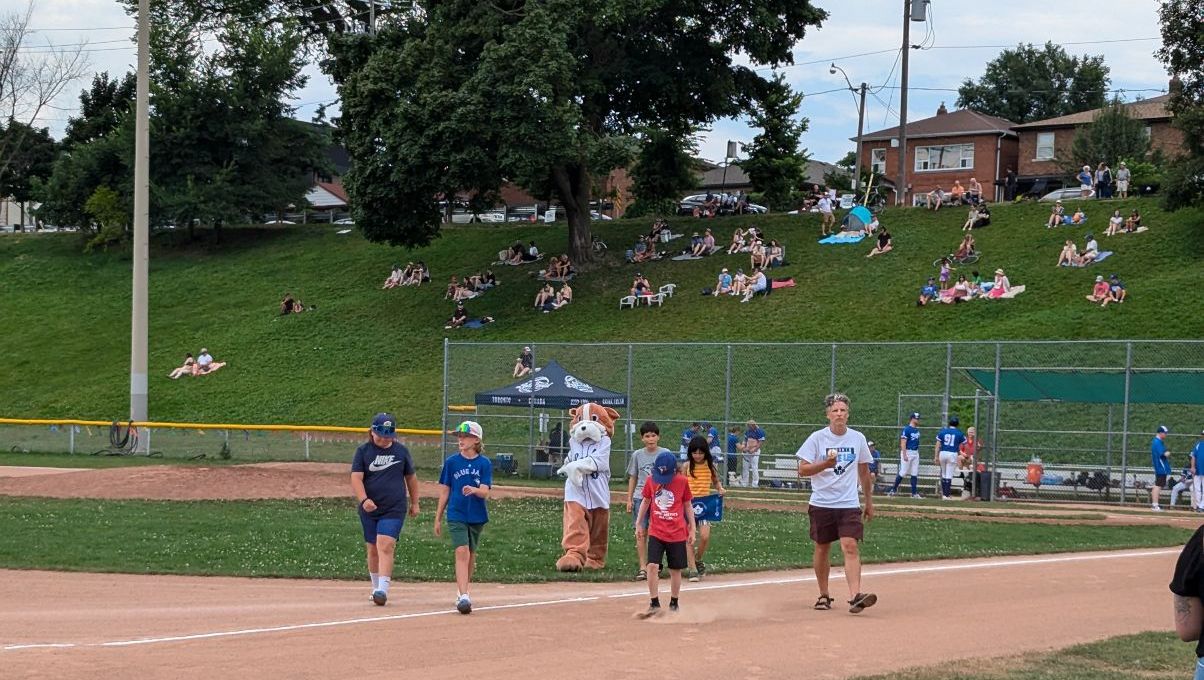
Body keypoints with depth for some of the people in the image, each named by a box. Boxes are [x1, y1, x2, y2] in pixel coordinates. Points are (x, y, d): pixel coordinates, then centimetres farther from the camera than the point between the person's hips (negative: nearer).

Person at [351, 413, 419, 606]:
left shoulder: (401, 451, 5)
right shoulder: (363, 451, 1)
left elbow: (411, 477, 17)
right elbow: (356, 478, -10)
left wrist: (415, 503, 18)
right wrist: (364, 499, -25)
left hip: (394, 509, -2)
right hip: (369, 509, 2)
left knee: (385, 546, -16)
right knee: (372, 549, 9)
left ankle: (383, 590, -24)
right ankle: (376, 587, 24)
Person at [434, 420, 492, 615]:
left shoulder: (484, 464, -2)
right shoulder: (452, 462, 0)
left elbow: (485, 492, -10)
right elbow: (445, 491, 6)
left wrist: (473, 490, -33)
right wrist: (438, 518, 7)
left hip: (477, 516, 1)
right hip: (456, 515, -1)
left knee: (470, 555, 12)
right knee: (462, 552, -15)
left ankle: (462, 590, 31)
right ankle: (464, 597, -23)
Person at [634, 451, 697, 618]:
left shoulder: (682, 482, -6)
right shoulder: (651, 480, -3)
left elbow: (688, 506, 3)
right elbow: (645, 501, 10)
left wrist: (692, 529, 4)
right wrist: (638, 524, 11)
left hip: (677, 534, -1)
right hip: (656, 532, 1)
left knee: (675, 570, 7)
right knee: (652, 566, -12)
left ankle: (673, 604, 22)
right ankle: (654, 604, -5)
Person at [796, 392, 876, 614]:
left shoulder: (858, 438, 5)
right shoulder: (817, 438, -3)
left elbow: (864, 471, 16)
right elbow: (803, 470, -6)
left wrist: (869, 501, 18)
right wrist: (825, 464, -22)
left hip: (849, 504, 0)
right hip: (821, 504, 0)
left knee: (850, 546, -14)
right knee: (822, 548, 9)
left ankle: (855, 596, -24)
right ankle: (824, 595, 24)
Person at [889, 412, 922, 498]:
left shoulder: (917, 430, 12)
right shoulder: (907, 429, -12)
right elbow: (903, 443, -17)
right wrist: (904, 455, -23)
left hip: (916, 453, 8)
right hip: (907, 452, -8)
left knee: (915, 474, 6)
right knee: (903, 472, -5)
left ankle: (914, 493, 8)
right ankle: (894, 489, 6)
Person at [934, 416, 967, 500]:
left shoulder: (942, 431, 6)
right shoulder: (959, 433, 2)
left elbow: (938, 445, 2)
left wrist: (936, 457, 4)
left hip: (943, 453, 2)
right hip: (953, 454, -2)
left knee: (943, 474, 16)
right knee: (949, 475, -2)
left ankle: (944, 494, 19)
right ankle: (946, 495, -5)